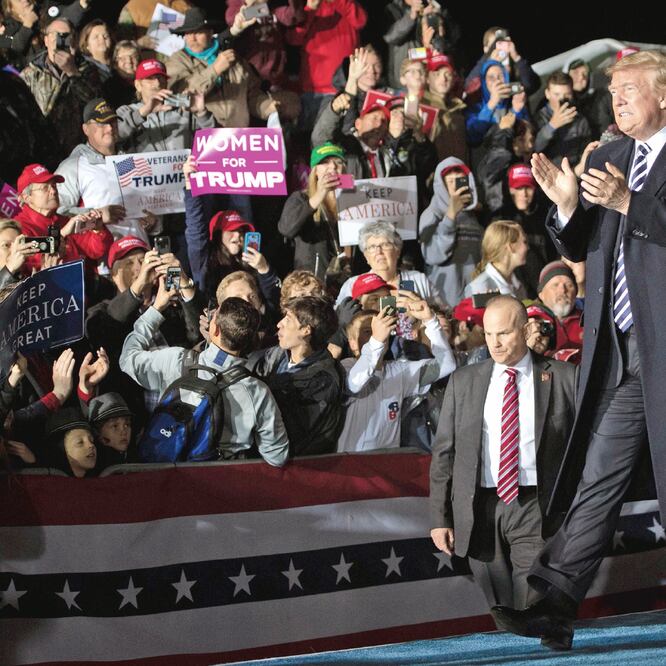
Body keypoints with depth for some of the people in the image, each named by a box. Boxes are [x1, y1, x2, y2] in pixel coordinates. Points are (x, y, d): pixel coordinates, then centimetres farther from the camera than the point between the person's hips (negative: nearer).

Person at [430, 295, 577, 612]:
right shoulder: (463, 381, 11)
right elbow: (443, 452, 11)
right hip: (481, 511, 2)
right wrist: (439, 518, 5)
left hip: (536, 508, -2)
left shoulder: (563, 378, 4)